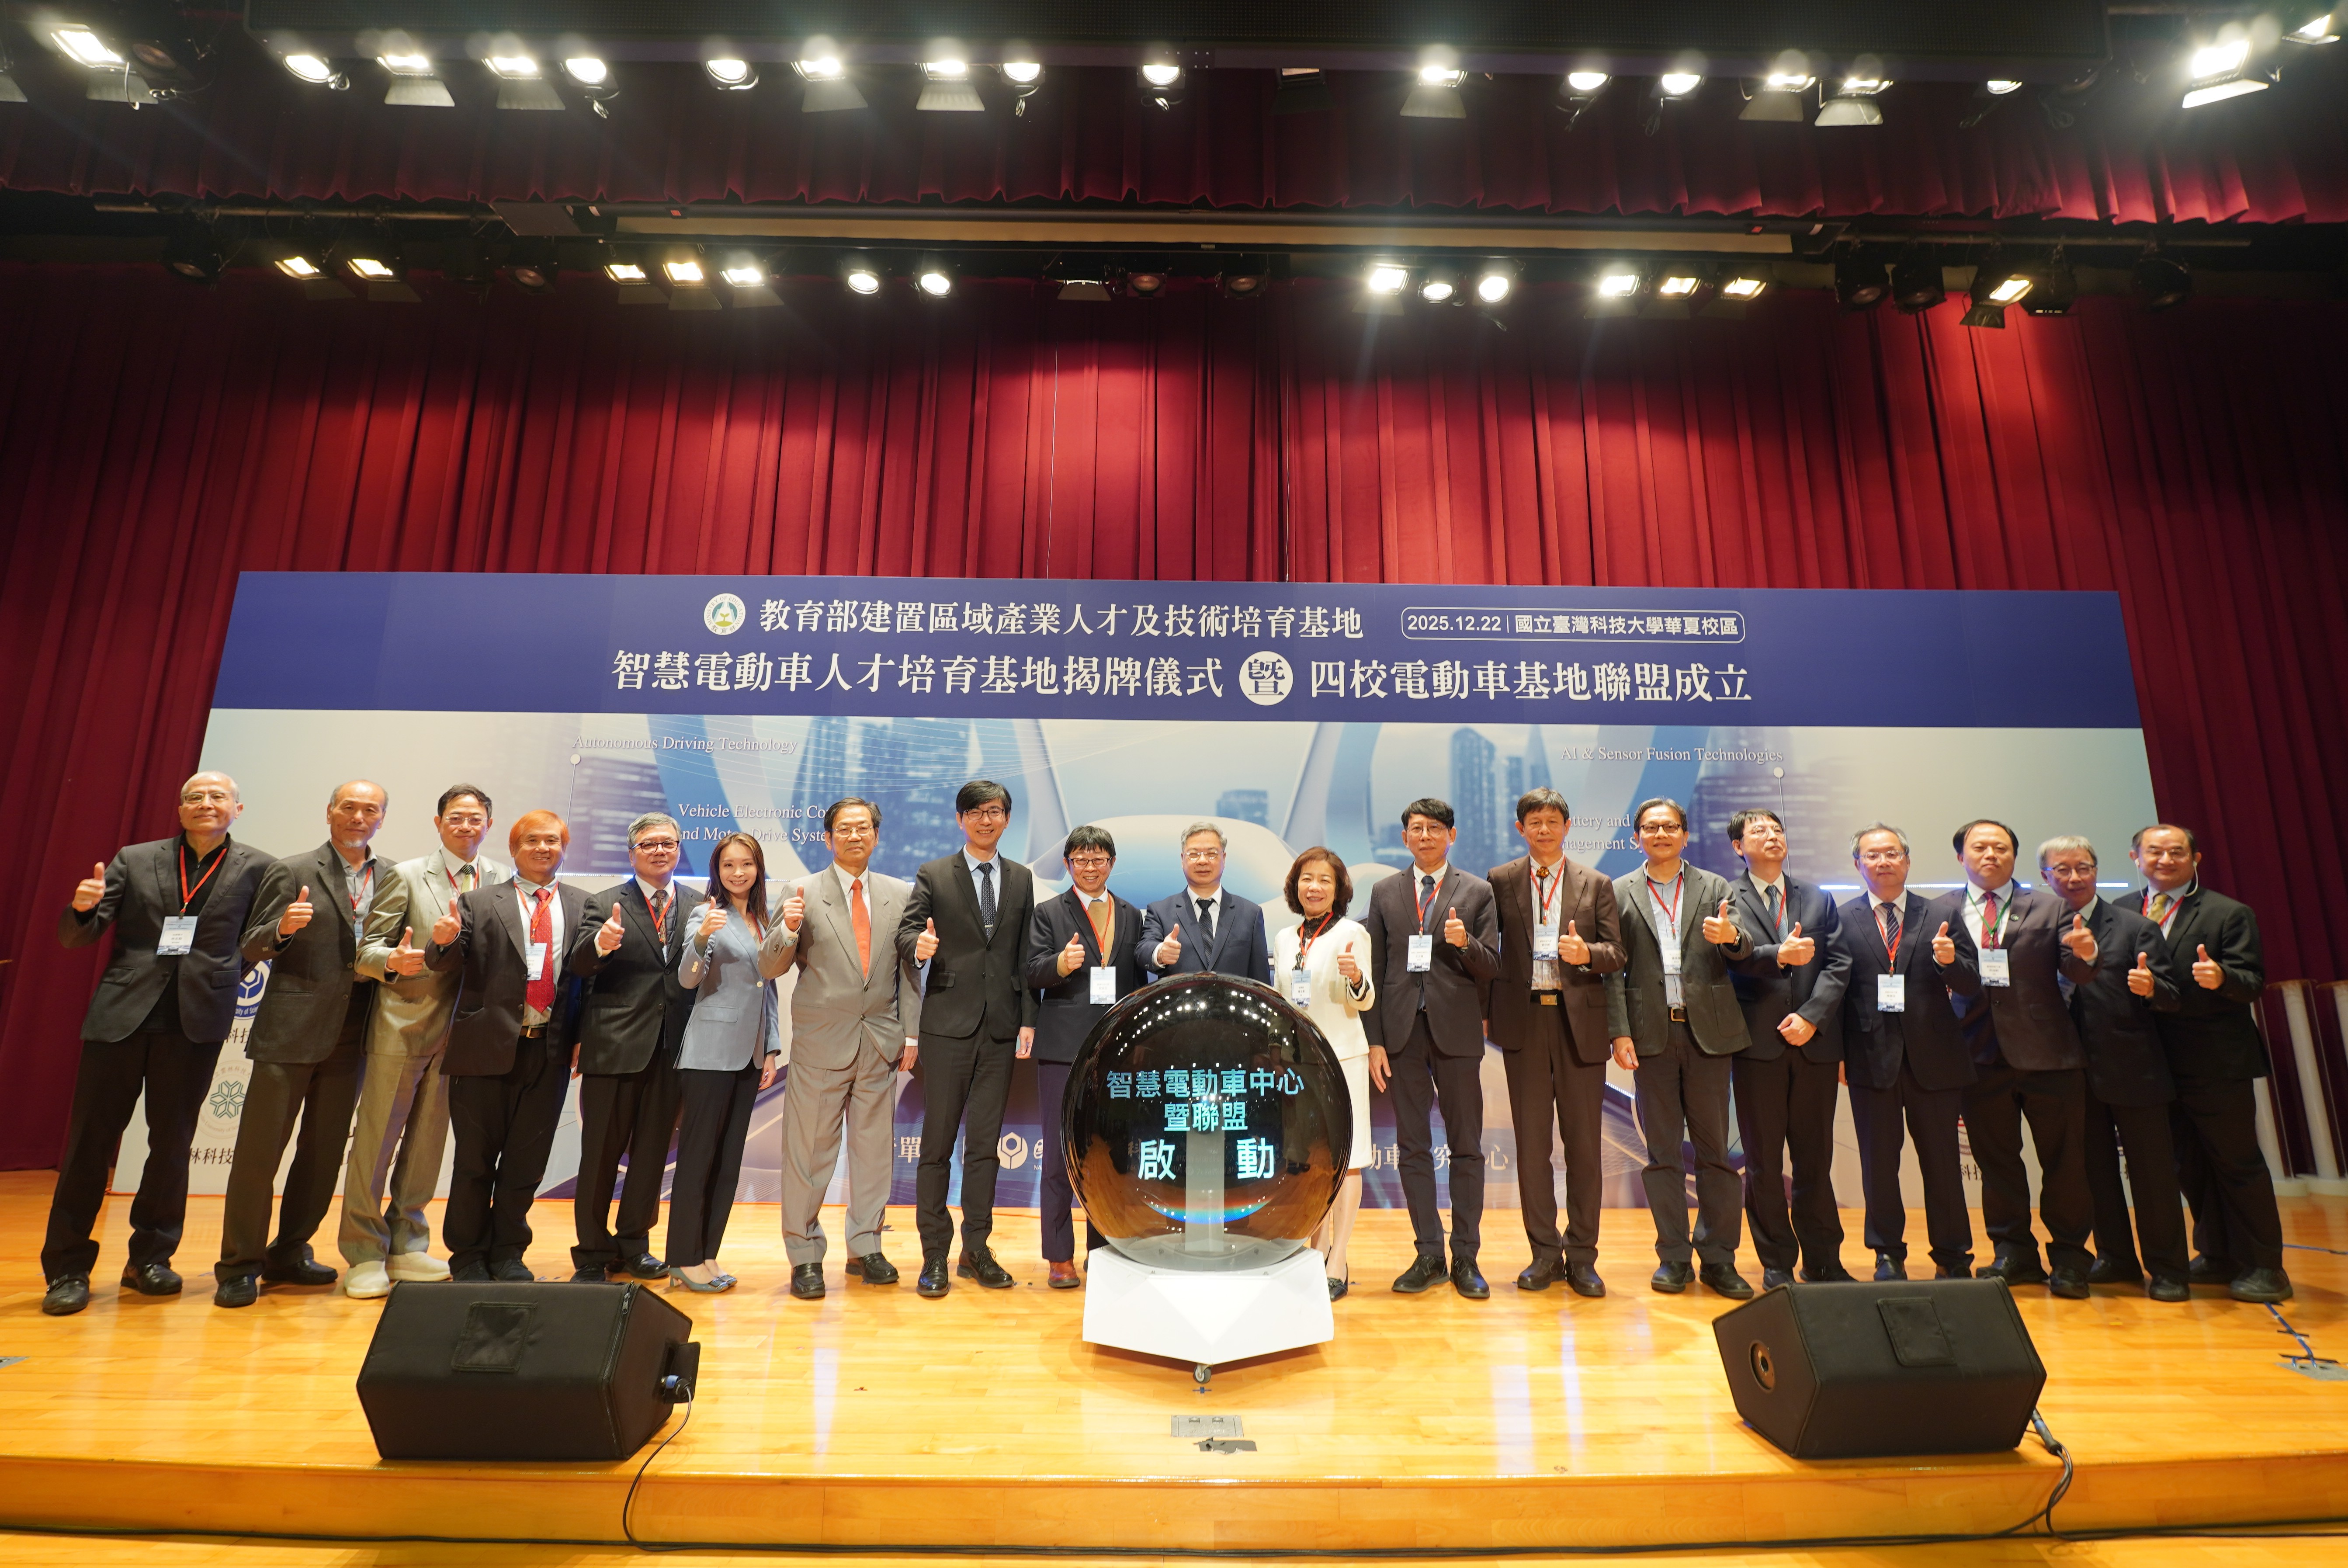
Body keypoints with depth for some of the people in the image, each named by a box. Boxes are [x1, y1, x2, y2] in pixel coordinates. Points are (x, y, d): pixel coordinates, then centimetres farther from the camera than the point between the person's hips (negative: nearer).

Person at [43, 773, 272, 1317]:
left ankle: (150, 1257, 23)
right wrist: (84, 906, -15)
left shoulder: (256, 869, 4)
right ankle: (67, 1267, 17)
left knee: (172, 1143, 9)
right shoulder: (134, 860, 8)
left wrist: (224, 975, -9)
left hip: (196, 1020, -1)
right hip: (121, 1012, 1)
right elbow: (77, 936, 5)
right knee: (90, 1139, 4)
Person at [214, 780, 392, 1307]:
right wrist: (284, 927, -24)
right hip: (292, 1028, -4)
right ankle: (239, 1266, 13)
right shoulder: (292, 873, -1)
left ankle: (289, 1254, 26)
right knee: (259, 1149, 0)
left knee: (324, 1152, 12)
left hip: (351, 1034, 4)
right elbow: (252, 949, -4)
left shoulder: (394, 880, 9)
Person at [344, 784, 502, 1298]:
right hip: (403, 1025, -3)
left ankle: (406, 1245, 25)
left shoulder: (503, 880, 5)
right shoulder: (407, 876, -2)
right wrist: (392, 960, -26)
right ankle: (364, 1255, 16)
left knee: (428, 1140, 13)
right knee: (376, 1139, 3)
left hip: (460, 1031, 3)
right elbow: (367, 948, -6)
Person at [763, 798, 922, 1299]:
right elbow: (769, 968, -4)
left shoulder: (900, 894, 7)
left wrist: (911, 1033, 5)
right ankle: (805, 1256, 18)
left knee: (875, 1148, 10)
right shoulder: (803, 892, -1)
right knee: (810, 1151, 4)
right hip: (821, 1041, -2)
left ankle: (865, 1248, 24)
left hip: (881, 1042, 3)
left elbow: (908, 970, 10)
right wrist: (789, 930, -23)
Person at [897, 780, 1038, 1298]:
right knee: (938, 1143, 4)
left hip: (1001, 1027, 3)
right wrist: (919, 945, -30)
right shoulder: (933, 876, 3)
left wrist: (1028, 1019, 3)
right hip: (948, 1025, -2)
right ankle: (935, 1254, 16)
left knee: (985, 1143, 9)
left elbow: (1025, 955, 9)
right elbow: (907, 929, -6)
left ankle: (976, 1249, 21)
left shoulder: (1022, 879, 11)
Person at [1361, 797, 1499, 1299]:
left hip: (1456, 1031, -1)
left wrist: (1465, 943, -20)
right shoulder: (1385, 892, 9)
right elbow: (1374, 971, 7)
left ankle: (1466, 1257, 15)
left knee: (1466, 1147, 4)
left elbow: (1491, 969, 1)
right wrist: (1375, 1040, 1)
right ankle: (1429, 1254, 18)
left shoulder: (1478, 892, 5)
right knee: (1412, 1147, 7)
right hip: (1403, 1032, 2)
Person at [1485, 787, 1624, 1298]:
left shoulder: (1596, 884, 7)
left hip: (1580, 1019, 0)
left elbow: (1616, 952, 3)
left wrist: (1587, 954, -18)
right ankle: (1544, 1251, 18)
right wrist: (1489, 1011, -2)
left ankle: (1582, 1256, 16)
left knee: (1585, 1141, 5)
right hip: (1523, 1018, 0)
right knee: (1531, 1140, 6)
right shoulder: (1500, 882, 6)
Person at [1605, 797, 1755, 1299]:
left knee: (1715, 1148, 5)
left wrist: (1733, 937, -22)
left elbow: (1745, 952, 2)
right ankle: (1674, 1257, 16)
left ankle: (1718, 1258, 16)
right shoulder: (1620, 894, 7)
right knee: (1662, 1151, 6)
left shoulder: (1715, 889, 10)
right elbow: (1614, 970, 2)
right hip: (1652, 1033, 0)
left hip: (1707, 1030, 1)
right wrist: (1620, 1033, -6)